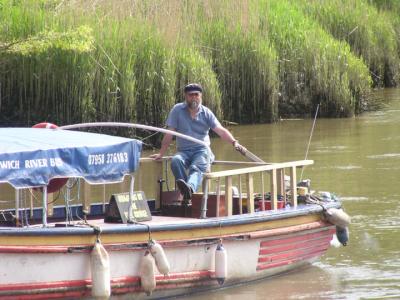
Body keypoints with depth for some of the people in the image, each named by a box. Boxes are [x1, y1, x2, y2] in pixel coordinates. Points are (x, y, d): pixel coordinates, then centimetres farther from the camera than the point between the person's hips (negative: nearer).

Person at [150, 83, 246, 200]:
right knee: (176, 160, -35)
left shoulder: (206, 113, 7)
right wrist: (161, 154, -1)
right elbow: (169, 134, 4)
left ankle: (189, 187, -65)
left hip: (202, 150, -1)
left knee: (196, 168, -35)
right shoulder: (177, 110, 5)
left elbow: (221, 130, -3)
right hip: (184, 151, 1)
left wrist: (234, 142, -20)